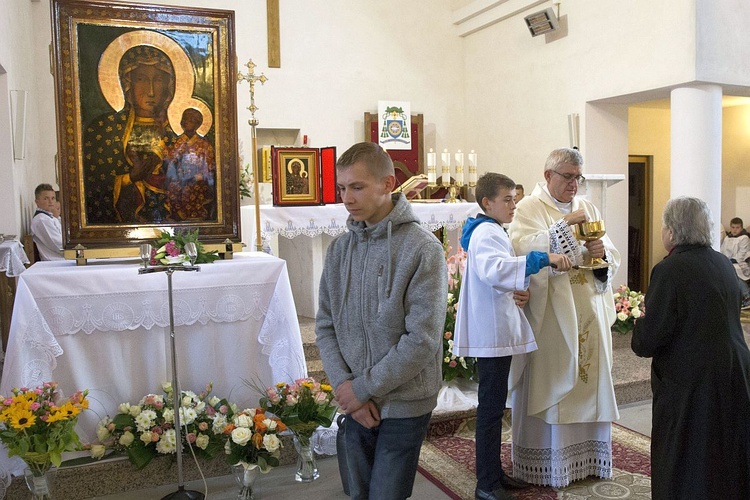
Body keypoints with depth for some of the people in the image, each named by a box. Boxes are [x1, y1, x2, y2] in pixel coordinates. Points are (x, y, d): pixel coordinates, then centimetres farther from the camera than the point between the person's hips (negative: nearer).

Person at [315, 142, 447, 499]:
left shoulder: (422, 248, -15)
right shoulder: (339, 249, 1)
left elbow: (423, 339, -19)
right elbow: (325, 326, 4)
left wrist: (363, 388, -15)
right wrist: (343, 384, -10)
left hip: (403, 405, -5)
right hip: (354, 403, 5)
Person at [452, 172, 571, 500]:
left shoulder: (491, 231, 18)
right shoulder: (486, 232, -15)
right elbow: (492, 269, -36)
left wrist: (516, 293, 4)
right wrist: (543, 259, -37)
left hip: (497, 331, 11)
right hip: (491, 334, -11)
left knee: (494, 405, 17)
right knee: (491, 408, -3)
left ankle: (493, 473, 30)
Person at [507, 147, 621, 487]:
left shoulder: (587, 208, 15)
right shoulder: (530, 208, -2)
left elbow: (612, 259, 14)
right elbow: (523, 249, -20)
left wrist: (603, 254, -9)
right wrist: (565, 225, -22)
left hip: (590, 315, 6)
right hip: (550, 316, -5)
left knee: (589, 381, 10)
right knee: (550, 383, -1)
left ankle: (588, 454, 25)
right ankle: (547, 464, 11)